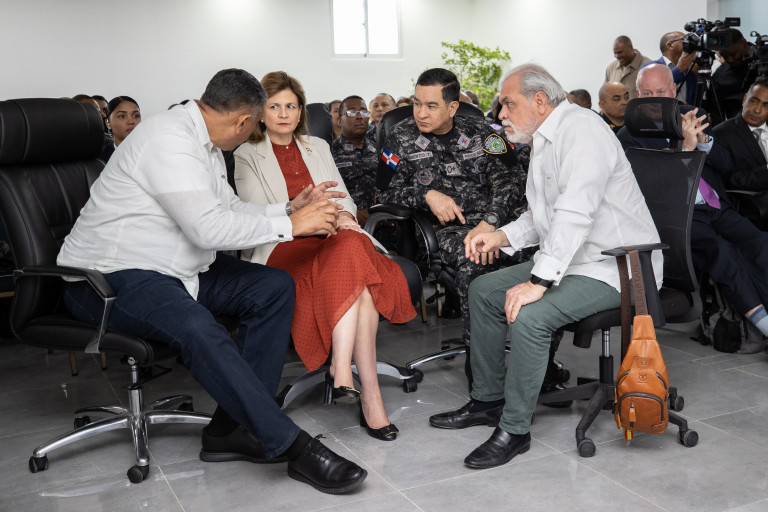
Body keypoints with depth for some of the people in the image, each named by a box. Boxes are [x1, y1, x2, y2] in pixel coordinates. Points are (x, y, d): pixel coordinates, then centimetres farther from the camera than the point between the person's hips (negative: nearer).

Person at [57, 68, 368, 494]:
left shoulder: (201, 140, 12)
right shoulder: (170, 139, -20)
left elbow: (229, 208, 23)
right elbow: (209, 229, -26)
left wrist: (290, 209, 12)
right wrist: (289, 225, -18)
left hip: (176, 271, 10)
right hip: (112, 278, -10)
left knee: (275, 287, -5)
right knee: (197, 327, -38)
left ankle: (232, 428, -10)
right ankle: (291, 446, -30)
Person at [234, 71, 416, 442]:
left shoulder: (318, 147, 27)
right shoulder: (247, 156, 13)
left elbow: (343, 196, 18)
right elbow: (256, 214, -2)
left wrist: (343, 216, -7)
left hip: (333, 238, 4)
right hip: (283, 248, -4)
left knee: (351, 246, -35)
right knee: (352, 252, -35)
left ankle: (342, 371, -40)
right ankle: (369, 393, -37)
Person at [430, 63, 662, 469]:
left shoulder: (580, 128, -17)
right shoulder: (544, 142, 15)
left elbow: (574, 213, -29)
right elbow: (541, 216, 21)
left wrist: (539, 281, -32)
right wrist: (502, 236, 3)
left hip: (613, 266, -10)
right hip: (565, 260, 10)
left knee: (529, 315, -29)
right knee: (483, 290, 8)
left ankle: (515, 429, -13)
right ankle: (487, 400, 18)